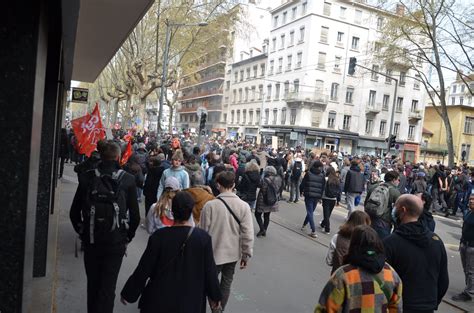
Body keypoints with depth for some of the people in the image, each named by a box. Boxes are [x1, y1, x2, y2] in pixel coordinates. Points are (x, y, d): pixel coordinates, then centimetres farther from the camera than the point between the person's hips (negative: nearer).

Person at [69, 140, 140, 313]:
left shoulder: (87, 177, -5)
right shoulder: (127, 179, -9)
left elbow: (74, 212, 2)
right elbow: (135, 215, -6)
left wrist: (82, 232, 15)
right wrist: (128, 236, 8)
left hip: (91, 240, 2)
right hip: (116, 242, -2)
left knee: (92, 284, 20)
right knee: (108, 286, 8)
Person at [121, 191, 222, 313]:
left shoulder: (159, 236, -17)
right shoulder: (203, 237, -15)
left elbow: (144, 269, -10)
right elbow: (210, 270, -7)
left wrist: (128, 293, 5)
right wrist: (214, 296, 9)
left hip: (159, 300, 0)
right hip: (190, 302, 1)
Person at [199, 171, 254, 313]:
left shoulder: (210, 205, -17)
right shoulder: (244, 206, -10)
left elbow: (203, 232, -10)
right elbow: (248, 234, -9)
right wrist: (246, 255, 3)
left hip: (214, 253, -2)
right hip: (233, 253, 3)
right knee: (226, 283, 20)